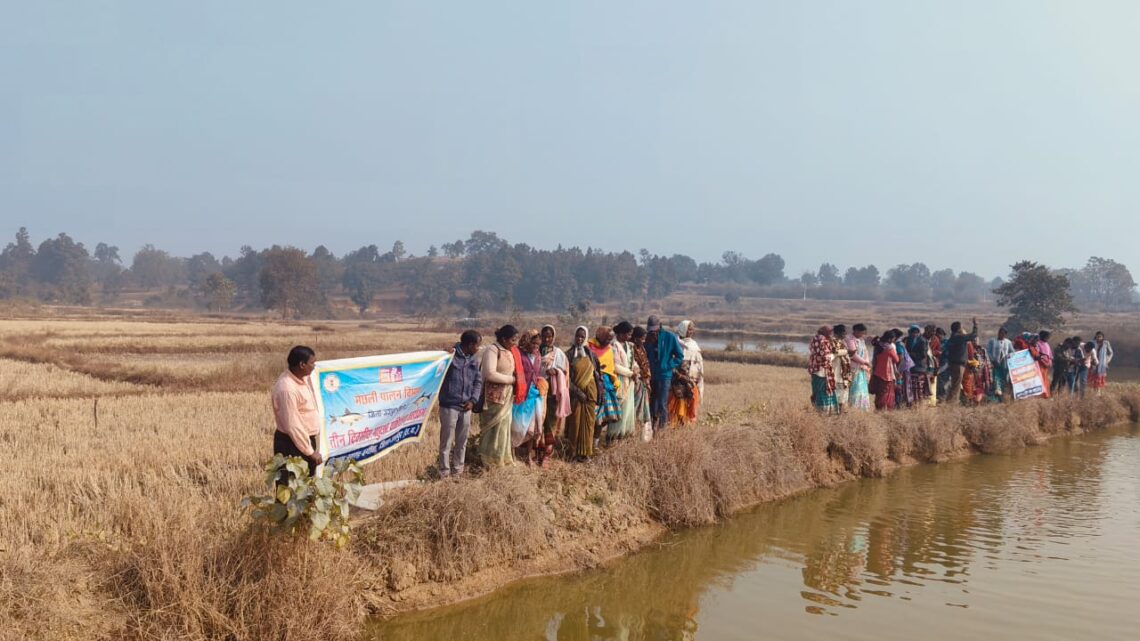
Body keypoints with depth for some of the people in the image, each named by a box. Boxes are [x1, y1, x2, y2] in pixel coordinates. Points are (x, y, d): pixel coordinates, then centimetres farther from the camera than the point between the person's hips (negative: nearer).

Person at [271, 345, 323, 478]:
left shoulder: (302, 378, 3)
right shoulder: (287, 389, -26)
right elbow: (292, 426, -24)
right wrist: (310, 451, -19)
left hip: (306, 439, 9)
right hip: (291, 444, -9)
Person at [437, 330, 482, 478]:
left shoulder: (474, 360, 9)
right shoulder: (449, 356, -11)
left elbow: (478, 381, 11)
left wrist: (473, 400, 0)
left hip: (466, 406, 6)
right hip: (449, 406, -6)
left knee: (462, 440, 14)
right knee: (446, 440, 2)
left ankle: (458, 469, 26)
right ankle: (444, 471, 11)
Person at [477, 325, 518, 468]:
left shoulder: (509, 351, 9)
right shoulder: (492, 350, -16)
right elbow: (490, 374, -24)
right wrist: (511, 379, -16)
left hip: (506, 396, 8)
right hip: (494, 396, -8)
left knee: (503, 427, 14)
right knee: (493, 427, 1)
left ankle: (501, 457, 25)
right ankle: (490, 460, 12)